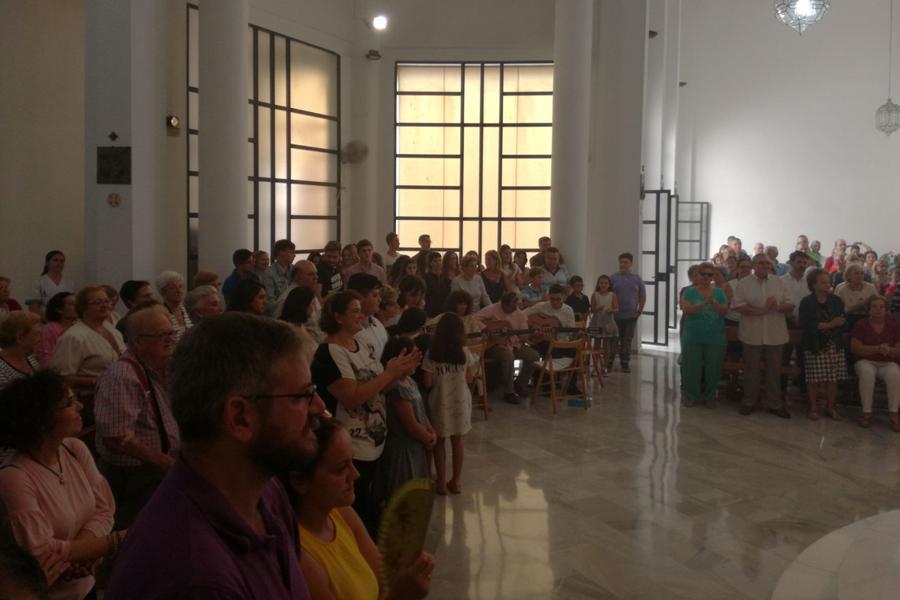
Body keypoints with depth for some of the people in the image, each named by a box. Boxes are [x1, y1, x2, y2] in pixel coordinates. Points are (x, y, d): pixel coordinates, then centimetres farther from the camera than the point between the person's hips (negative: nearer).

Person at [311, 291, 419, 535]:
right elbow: (353, 397, -27)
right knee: (357, 510, 5)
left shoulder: (362, 344, 7)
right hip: (350, 449, -8)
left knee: (369, 504, 20)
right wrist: (389, 373, -21)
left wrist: (400, 373, -6)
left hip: (374, 442, 8)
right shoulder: (329, 354, -19)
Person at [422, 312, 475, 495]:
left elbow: (428, 383, -11)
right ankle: (456, 481, 24)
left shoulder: (431, 354, -12)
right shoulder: (465, 353, -8)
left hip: (439, 403, -1)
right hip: (460, 402, 1)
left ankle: (441, 482, 18)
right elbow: (469, 380, -2)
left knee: (439, 442, 13)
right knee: (457, 441, 16)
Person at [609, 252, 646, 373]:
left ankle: (625, 363, 12)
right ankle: (609, 362, 12)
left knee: (627, 340, 4)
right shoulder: (613, 278, 3)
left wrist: (639, 310, 4)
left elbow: (642, 296, 11)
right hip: (615, 315, -1)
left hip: (631, 316, 1)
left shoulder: (637, 279, 8)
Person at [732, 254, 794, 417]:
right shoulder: (744, 284, -1)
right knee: (751, 370, 7)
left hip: (775, 334, 2)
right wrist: (762, 310, -18)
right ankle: (749, 402, 20)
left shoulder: (779, 283, 8)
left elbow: (790, 306, 6)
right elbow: (739, 306, -12)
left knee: (774, 371, 9)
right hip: (752, 335, -2)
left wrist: (778, 306, -16)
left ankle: (775, 404, 19)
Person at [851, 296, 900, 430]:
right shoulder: (860, 325, 0)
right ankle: (867, 412, -31)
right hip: (866, 361, -1)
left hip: (888, 363, 1)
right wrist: (878, 349, -22)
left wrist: (889, 350, -22)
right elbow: (855, 348, -9)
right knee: (867, 372, -37)